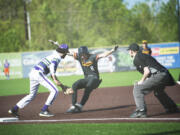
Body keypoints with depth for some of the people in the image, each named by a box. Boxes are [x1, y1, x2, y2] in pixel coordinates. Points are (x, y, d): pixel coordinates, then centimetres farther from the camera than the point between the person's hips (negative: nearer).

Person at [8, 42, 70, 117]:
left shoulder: (53, 56, 25)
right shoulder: (57, 57, -4)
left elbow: (52, 74, 27)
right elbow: (52, 65, -25)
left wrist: (61, 85, 26)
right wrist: (55, 79, -35)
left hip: (32, 73, 10)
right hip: (39, 73, -10)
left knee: (32, 94, 21)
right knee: (54, 91, -7)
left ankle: (14, 109, 20)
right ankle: (44, 111, -8)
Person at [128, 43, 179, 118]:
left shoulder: (137, 59, -3)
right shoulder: (144, 55, 26)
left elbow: (147, 71, -13)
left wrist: (142, 81, 1)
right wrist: (143, 80, 23)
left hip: (158, 76, -10)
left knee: (137, 89, -7)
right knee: (158, 92, 36)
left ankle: (141, 111, -17)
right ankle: (173, 109, 46)